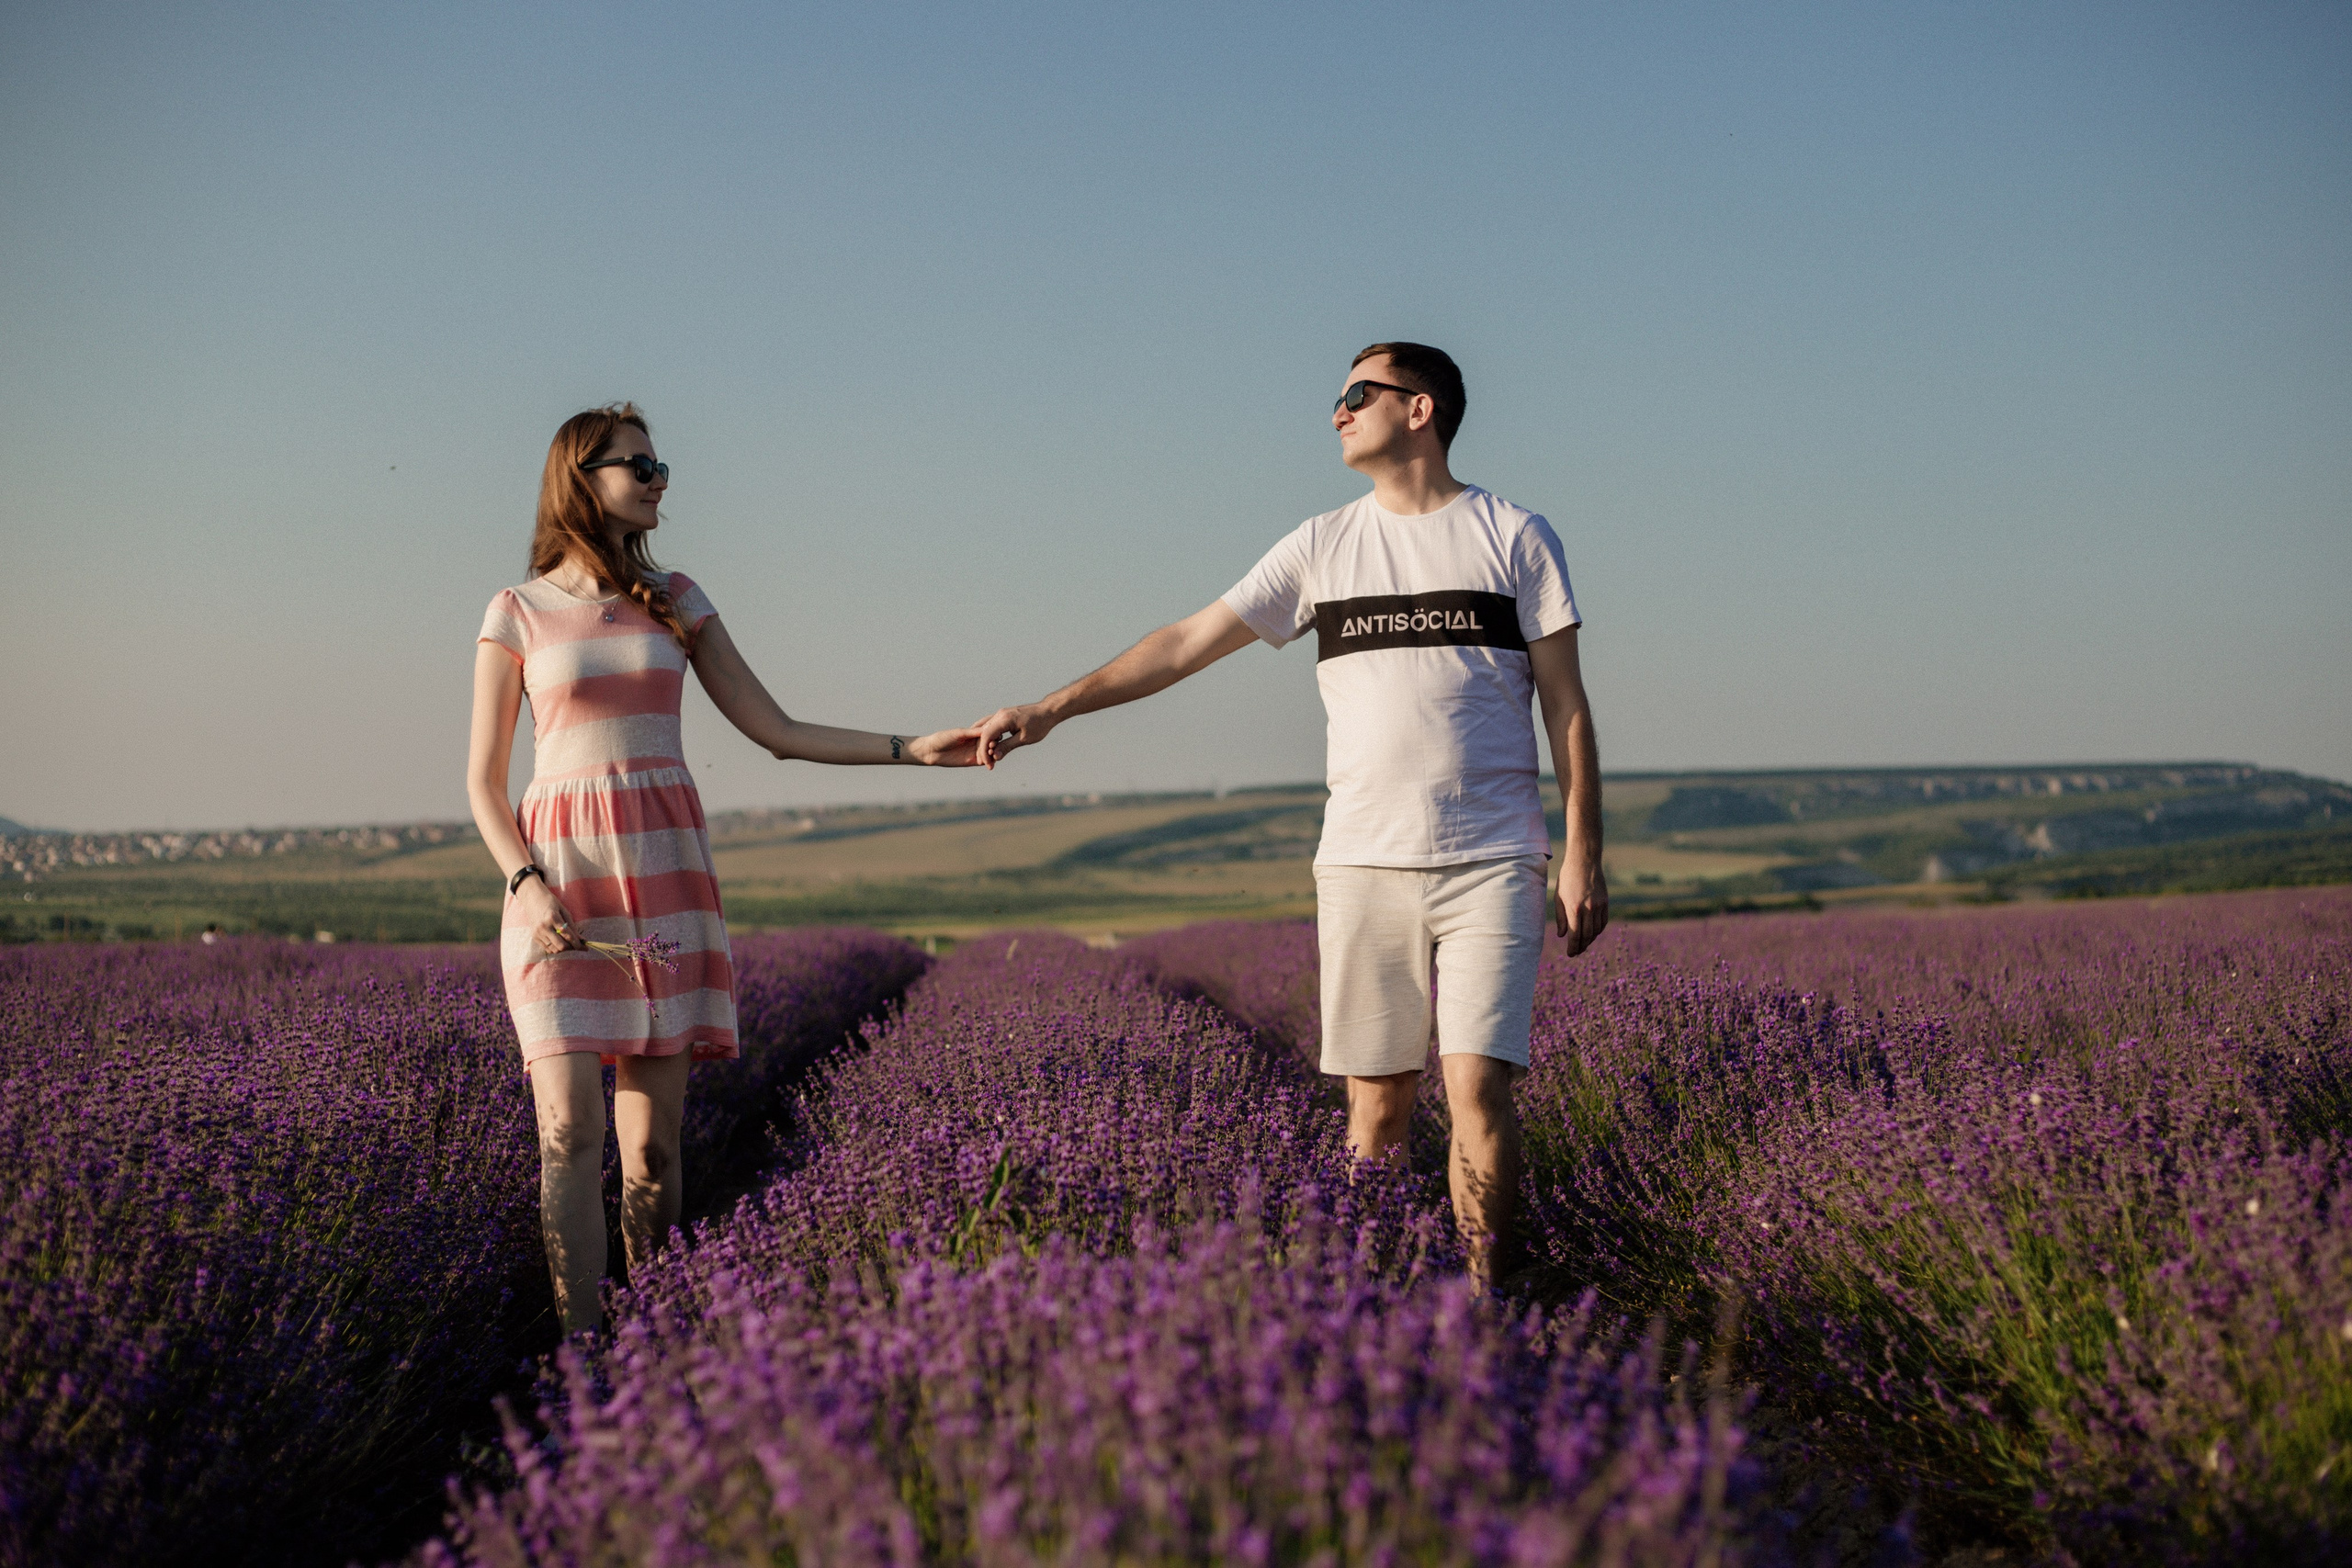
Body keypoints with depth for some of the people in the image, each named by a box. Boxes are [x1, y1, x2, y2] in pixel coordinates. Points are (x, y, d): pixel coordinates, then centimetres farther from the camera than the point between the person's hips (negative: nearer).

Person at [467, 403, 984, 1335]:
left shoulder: (675, 600, 11)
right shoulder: (517, 613, 4)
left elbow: (776, 731, 9)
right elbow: (483, 779, 4)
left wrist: (916, 749, 0)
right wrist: (526, 885, -13)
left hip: (667, 877, 3)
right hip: (560, 880, -3)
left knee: (654, 1141, 0)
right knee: (570, 1132, -12)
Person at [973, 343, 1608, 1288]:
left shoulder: (1514, 537, 5)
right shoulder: (1324, 547, 12)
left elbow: (1568, 711, 4)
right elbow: (1187, 644, 10)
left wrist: (1583, 857, -3)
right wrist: (1050, 708, 4)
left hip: (1489, 864, -2)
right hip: (1363, 863, 3)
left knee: (1476, 1088, -11)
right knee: (1375, 1100, 2)